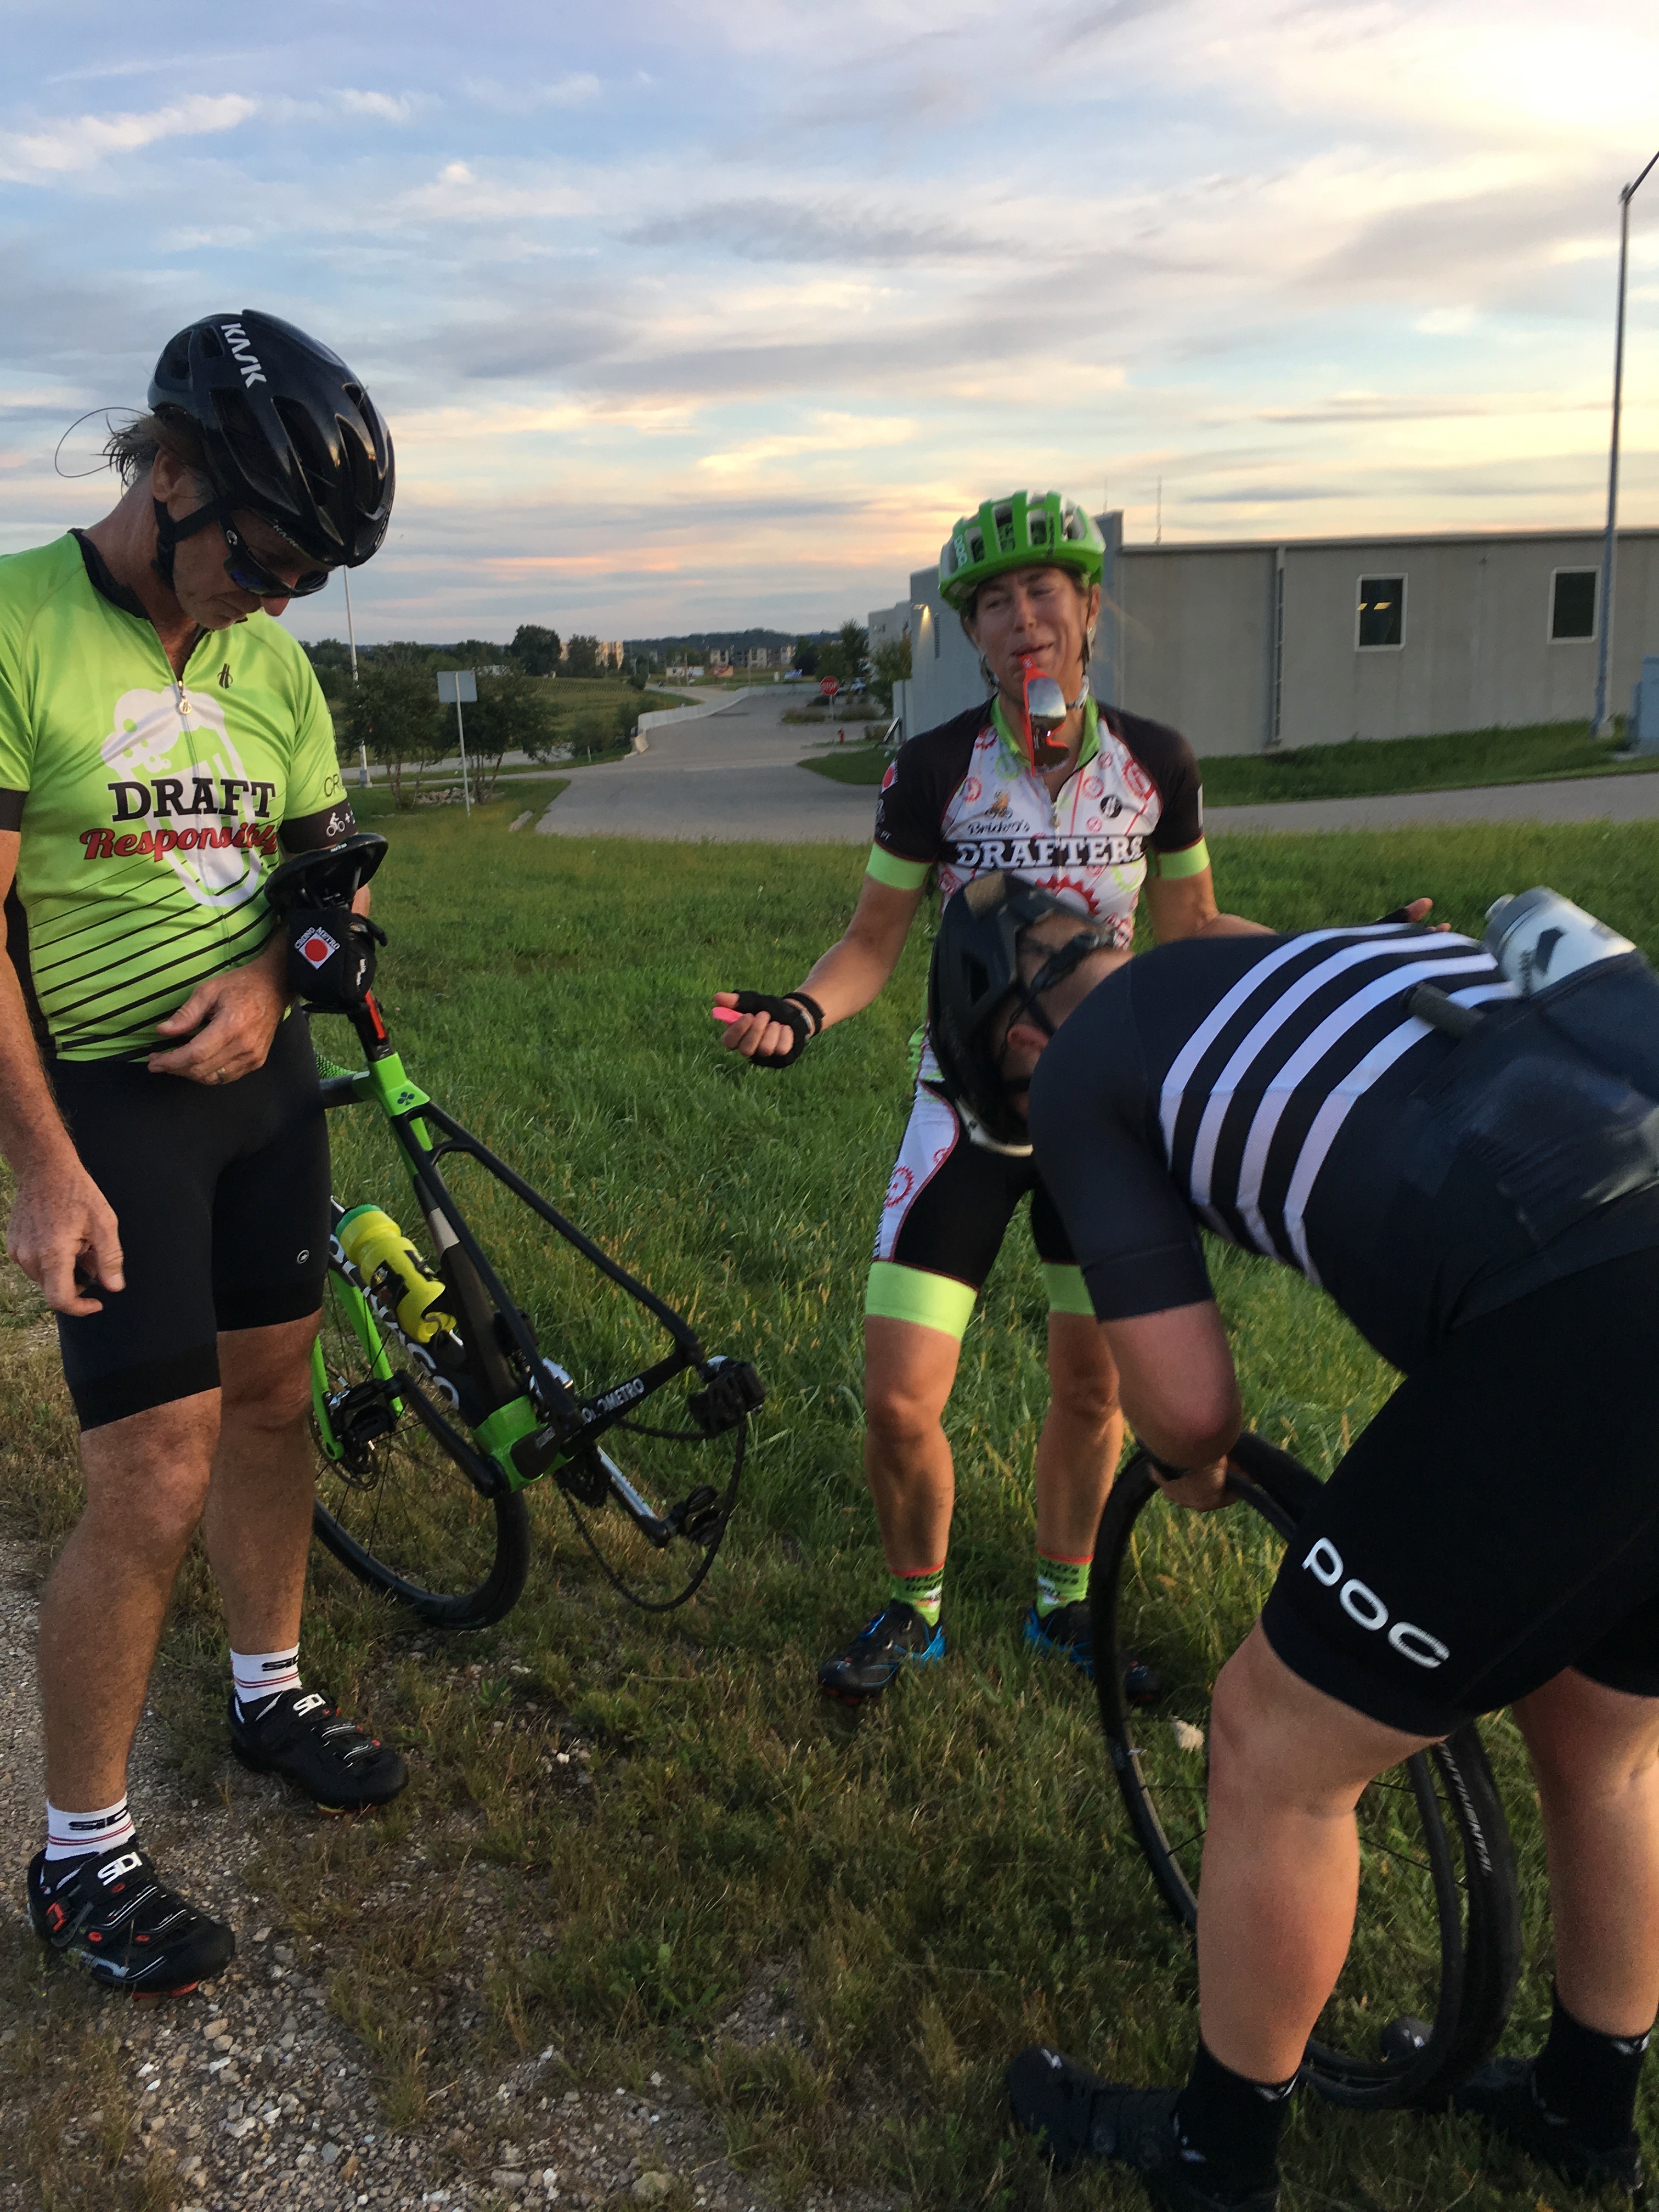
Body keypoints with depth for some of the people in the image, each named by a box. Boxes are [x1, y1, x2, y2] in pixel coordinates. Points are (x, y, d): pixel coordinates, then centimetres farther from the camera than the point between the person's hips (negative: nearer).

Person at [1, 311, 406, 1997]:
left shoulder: (271, 660, 6)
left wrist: (266, 981, -7)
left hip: (258, 1071, 6)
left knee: (271, 1394, 16)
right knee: (156, 1477, -6)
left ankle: (270, 1693, 39)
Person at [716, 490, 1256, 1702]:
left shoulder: (1157, 762, -5)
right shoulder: (935, 768, -11)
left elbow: (1191, 928, 7)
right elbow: (876, 940, -4)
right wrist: (797, 1012, -23)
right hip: (969, 1103, -1)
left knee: (1094, 1386, 9)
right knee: (900, 1398, -6)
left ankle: (1062, 1598, 35)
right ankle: (915, 1604, 22)